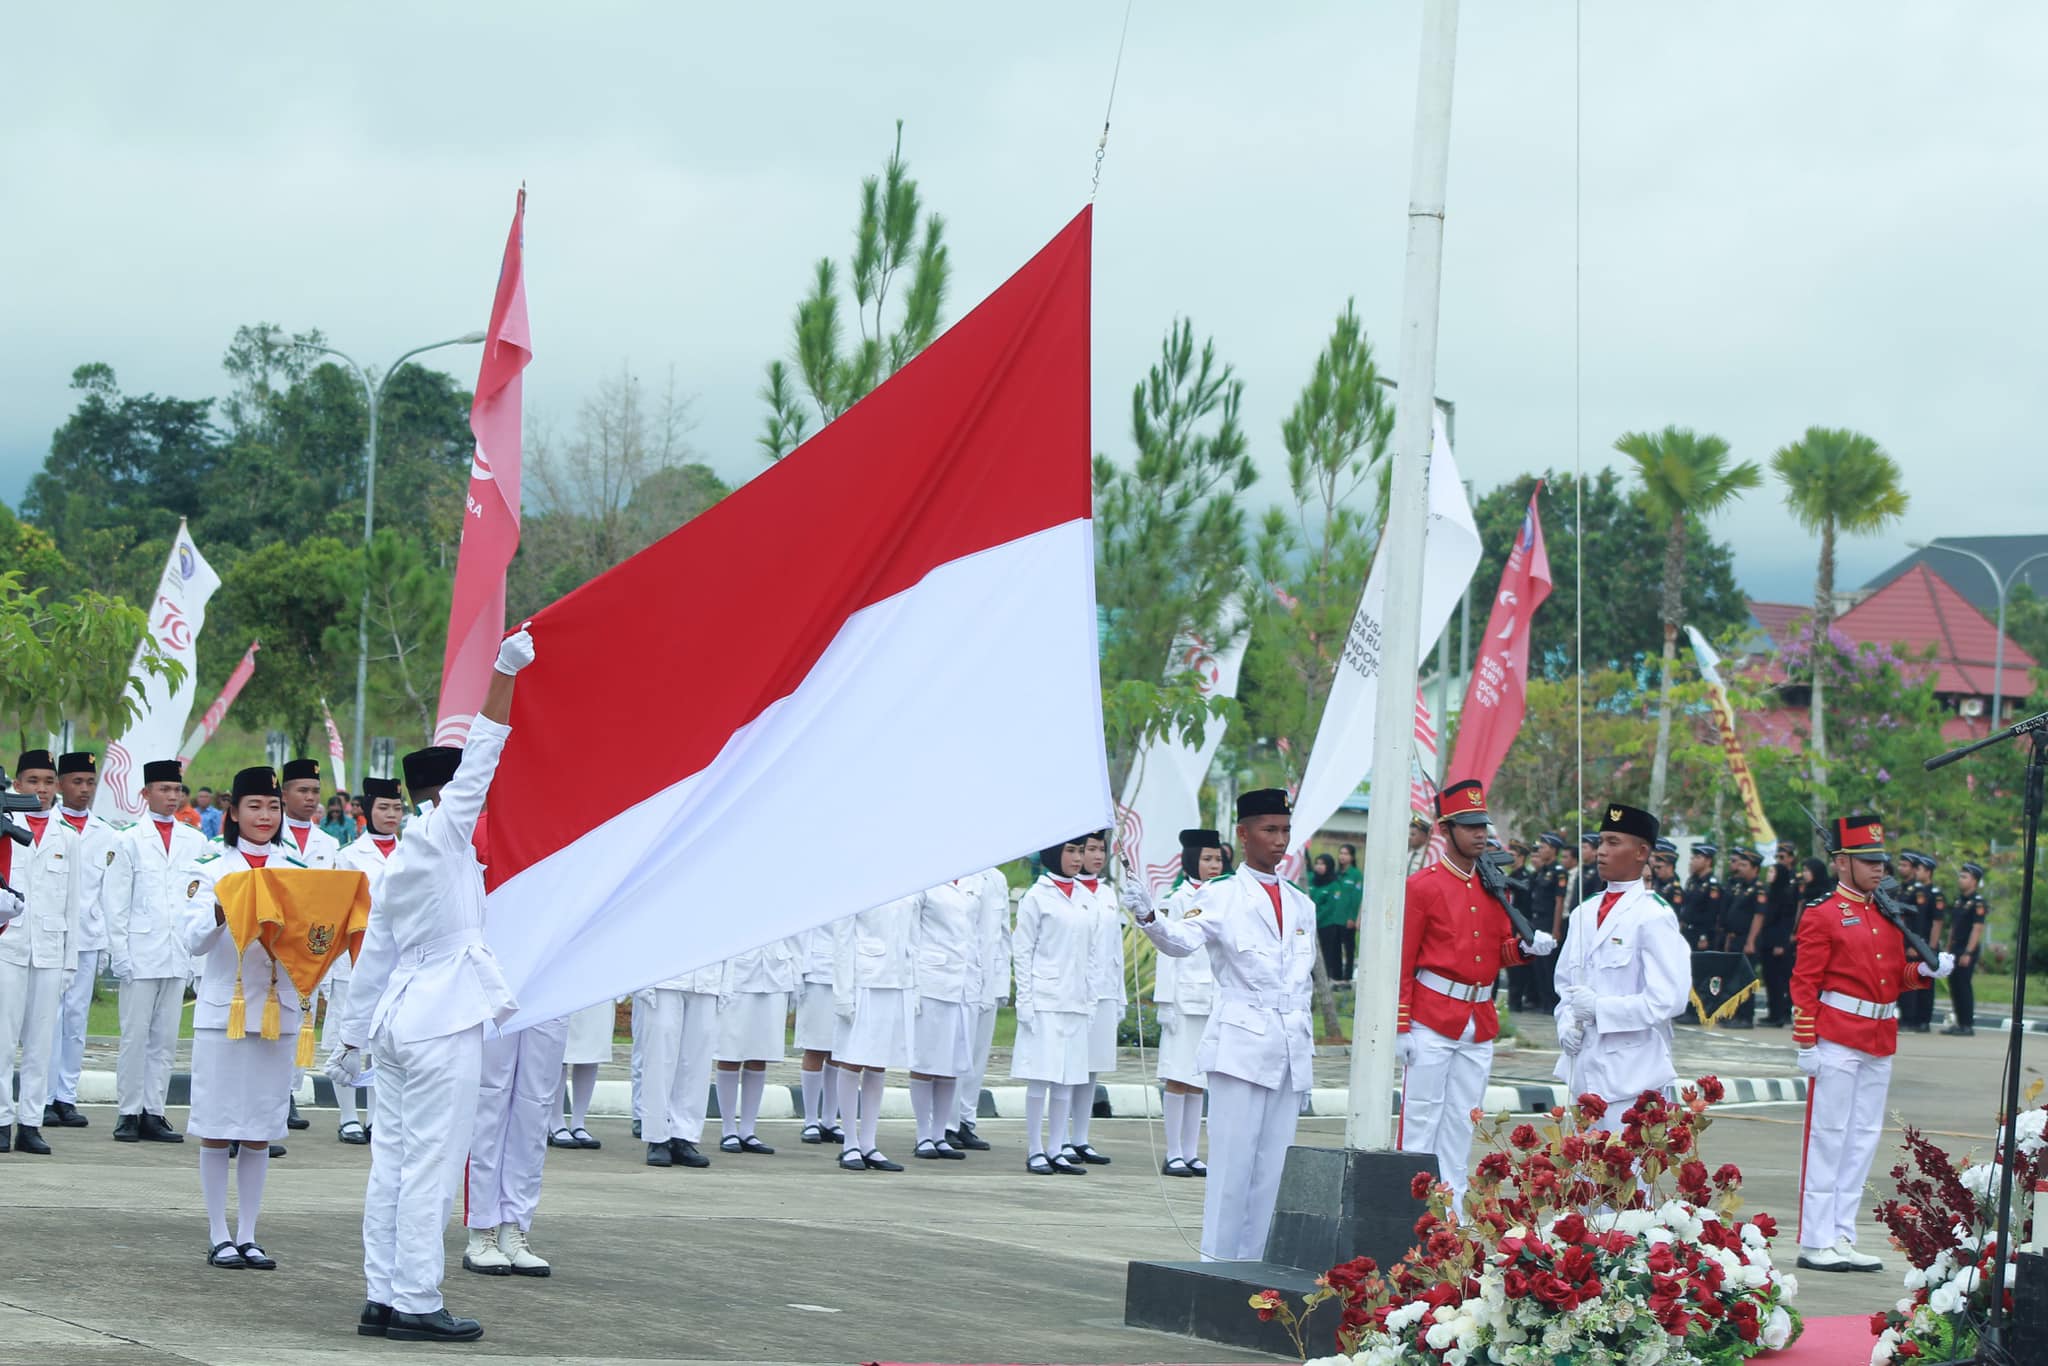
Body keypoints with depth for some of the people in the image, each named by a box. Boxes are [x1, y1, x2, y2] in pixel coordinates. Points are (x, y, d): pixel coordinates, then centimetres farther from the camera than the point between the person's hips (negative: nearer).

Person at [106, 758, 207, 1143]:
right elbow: (115, 902, 1)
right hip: (141, 953, -3)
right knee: (135, 1036, -3)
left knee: (165, 1039, 5)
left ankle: (153, 1112, 8)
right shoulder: (129, 841, 3)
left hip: (180, 956, 3)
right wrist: (120, 953, -6)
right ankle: (128, 1113, 2)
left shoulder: (195, 841, 11)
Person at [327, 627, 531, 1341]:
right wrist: (505, 672, -19)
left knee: (392, 1163, 8)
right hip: (443, 1022, -9)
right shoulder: (442, 836, -8)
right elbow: (480, 761, -16)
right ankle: (417, 1304, -7)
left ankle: (382, 1297, 9)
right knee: (430, 1166, -7)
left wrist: (352, 1038, 25)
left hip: (397, 1017, 9)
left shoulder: (398, 865, 15)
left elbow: (374, 956, 20)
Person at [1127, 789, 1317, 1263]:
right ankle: (1217, 1263, -3)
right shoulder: (1221, 896, 0)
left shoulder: (1301, 904, 16)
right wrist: (1149, 918, -39)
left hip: (1290, 1046, 5)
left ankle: (1253, 1262, 9)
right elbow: (1183, 940, -18)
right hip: (1242, 1043, -5)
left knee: (1273, 1166, 4)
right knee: (1233, 1161, -7)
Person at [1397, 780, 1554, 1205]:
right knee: (1421, 1122, -3)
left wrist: (1528, 946, -6)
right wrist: (1401, 1027, -12)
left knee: (1461, 1124, 10)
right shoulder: (1423, 886, -7)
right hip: (1433, 1020, -6)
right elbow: (1402, 962, -8)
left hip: (1481, 1023, 6)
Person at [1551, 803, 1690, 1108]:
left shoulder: (1654, 916, -8)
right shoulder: (1585, 913, 16)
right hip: (1584, 1069, 7)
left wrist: (1598, 1008, -14)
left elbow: (1668, 999, -15)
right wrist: (1566, 1022, 3)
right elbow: (1565, 983, 23)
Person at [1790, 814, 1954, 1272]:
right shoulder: (1823, 916, -6)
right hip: (1837, 1041, -7)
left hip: (1879, 1045, 7)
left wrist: (1926, 971, 2)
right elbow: (1804, 984, -9)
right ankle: (1816, 1243, -1)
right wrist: (1806, 1044, -14)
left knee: (1863, 1139, 8)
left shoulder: (1889, 917, 16)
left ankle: (1842, 1237, 14)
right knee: (1828, 1136, -4)